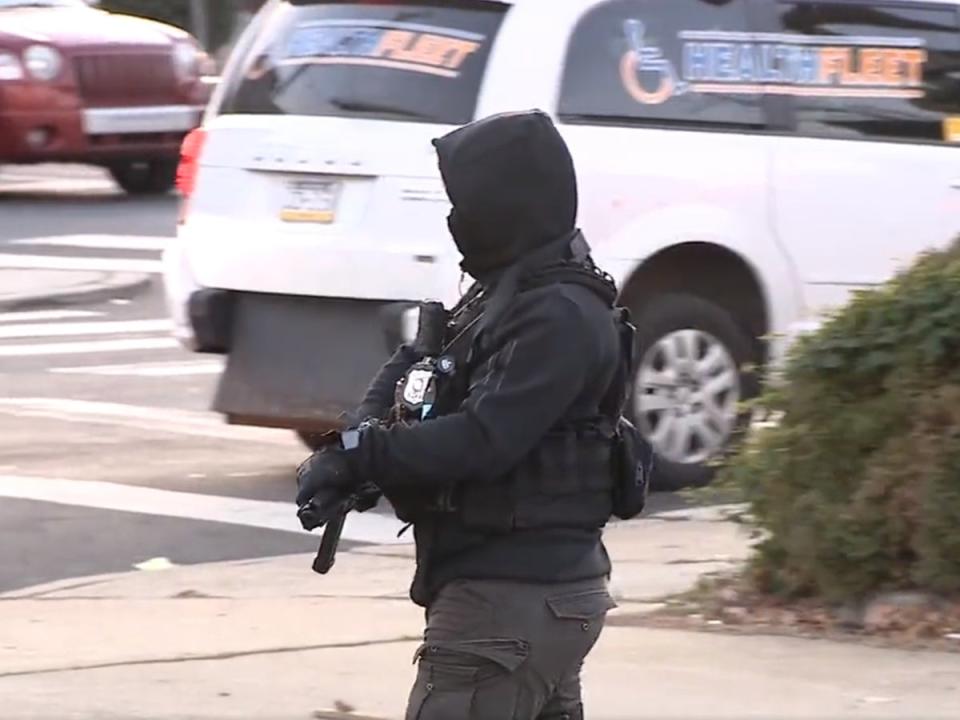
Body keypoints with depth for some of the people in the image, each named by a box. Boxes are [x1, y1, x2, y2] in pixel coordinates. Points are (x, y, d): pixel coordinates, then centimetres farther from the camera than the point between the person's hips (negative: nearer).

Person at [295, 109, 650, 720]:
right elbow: (412, 367, 14)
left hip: (510, 601, -11)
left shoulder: (561, 316, -19)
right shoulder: (503, 293, 15)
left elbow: (481, 442, -27)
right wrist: (362, 440, -6)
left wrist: (358, 457, -20)